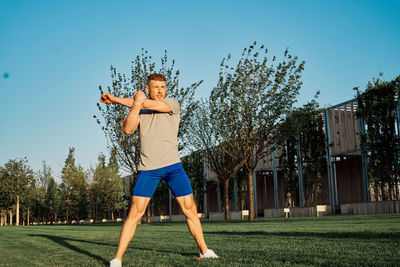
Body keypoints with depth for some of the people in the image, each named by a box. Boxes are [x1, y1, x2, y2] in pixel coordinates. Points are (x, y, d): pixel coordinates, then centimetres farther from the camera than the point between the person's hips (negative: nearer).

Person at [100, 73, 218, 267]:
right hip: (148, 169, 0)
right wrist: (136, 104, -18)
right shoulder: (138, 111, 10)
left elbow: (150, 104, -13)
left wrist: (116, 99, -6)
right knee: (135, 213, -8)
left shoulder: (173, 105, 3)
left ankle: (204, 251, 21)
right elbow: (127, 129, -8)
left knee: (190, 209, 4)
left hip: (173, 165, 0)